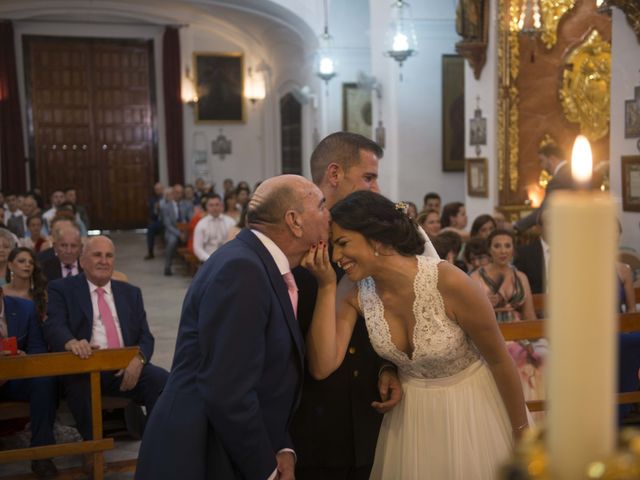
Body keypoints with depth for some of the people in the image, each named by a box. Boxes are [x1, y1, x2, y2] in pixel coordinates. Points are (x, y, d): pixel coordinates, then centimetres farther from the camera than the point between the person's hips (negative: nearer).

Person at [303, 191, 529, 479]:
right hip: (410, 415, 4)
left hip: (472, 407, -3)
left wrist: (522, 433, -5)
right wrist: (326, 286, -28)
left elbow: (499, 360, -15)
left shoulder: (447, 282, -28)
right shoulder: (353, 290, -15)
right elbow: (322, 367, -23)